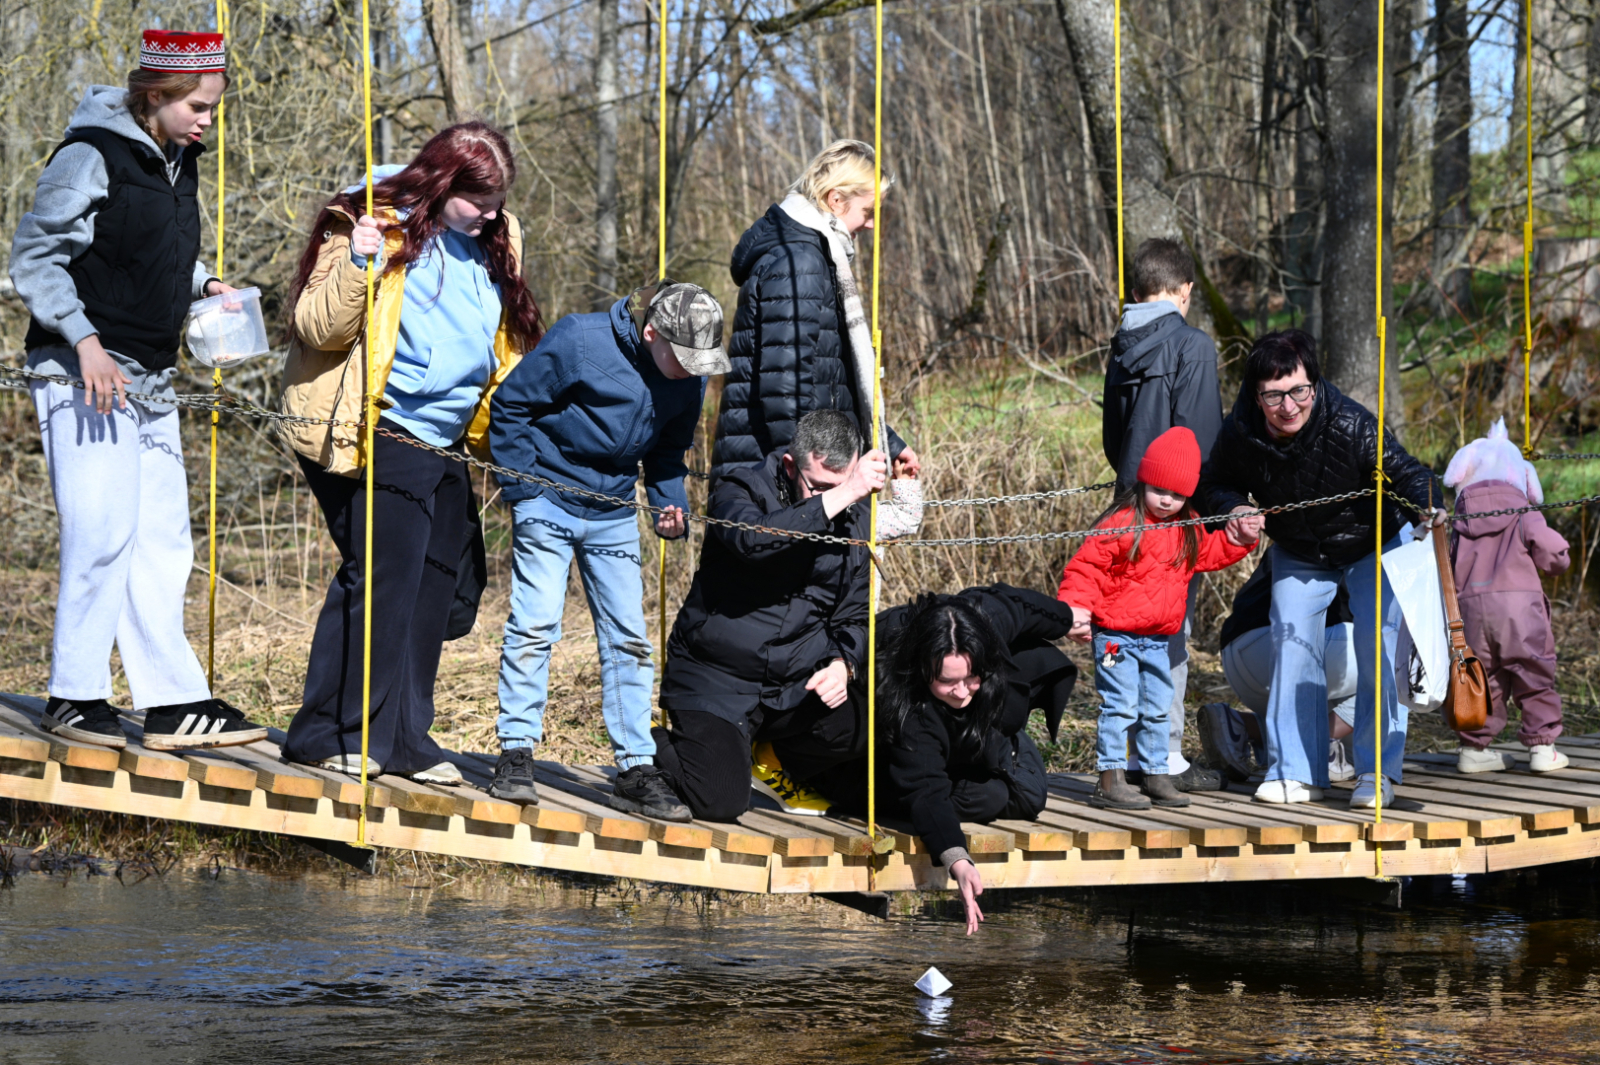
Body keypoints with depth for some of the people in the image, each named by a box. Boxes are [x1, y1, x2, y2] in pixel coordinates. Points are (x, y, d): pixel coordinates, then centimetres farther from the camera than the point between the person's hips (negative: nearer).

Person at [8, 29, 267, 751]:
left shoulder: (178, 160, 13)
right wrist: (85, 341, -22)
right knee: (103, 532, -12)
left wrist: (203, 284, 9)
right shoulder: (90, 157, -12)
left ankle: (173, 702, 9)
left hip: (151, 380, 8)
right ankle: (74, 696, -3)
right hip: (84, 374, -8)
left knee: (162, 540, 7)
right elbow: (34, 259, -13)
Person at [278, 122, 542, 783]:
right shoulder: (373, 227, -9)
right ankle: (330, 734, -5)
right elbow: (316, 327, -16)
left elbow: (505, 350, 24)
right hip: (372, 438, -8)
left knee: (433, 587, 9)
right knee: (381, 576, -13)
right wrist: (357, 265, -30)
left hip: (445, 449, 8)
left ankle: (401, 738, 17)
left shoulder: (494, 244, 13)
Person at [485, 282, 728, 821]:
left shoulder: (689, 381, -4)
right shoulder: (579, 341, -19)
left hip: (613, 514, 5)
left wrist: (670, 505, -6)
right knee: (534, 624, -10)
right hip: (548, 502, -5)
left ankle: (636, 770, 6)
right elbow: (510, 404, -10)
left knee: (628, 636, 2)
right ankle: (516, 755, -1)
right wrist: (519, 487, -12)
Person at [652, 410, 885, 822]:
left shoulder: (854, 519, 6)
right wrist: (840, 495, -35)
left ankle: (773, 762, 10)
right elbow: (753, 539, -33)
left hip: (797, 685, 5)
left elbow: (853, 617, 14)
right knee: (720, 801, -22)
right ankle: (654, 748, 15)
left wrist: (842, 663, -9)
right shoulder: (740, 489, -9)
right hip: (716, 679, -5)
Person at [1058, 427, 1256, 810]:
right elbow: (1085, 566, -14)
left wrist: (1238, 541, 11)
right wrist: (1075, 606, -26)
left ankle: (1156, 775, 21)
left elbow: (1207, 554, 27)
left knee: (1157, 710, 12)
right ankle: (1110, 780, -6)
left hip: (1157, 641, 7)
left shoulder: (1187, 530, 8)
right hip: (1116, 637, -7)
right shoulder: (1122, 523, -13)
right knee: (1120, 707, -8)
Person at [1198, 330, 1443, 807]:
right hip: (1298, 555, 4)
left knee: (1379, 649, -12)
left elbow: (1405, 472, -34)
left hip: (1372, 547, -3)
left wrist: (1427, 507, -55)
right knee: (1292, 643, -1)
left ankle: (1377, 772, -3)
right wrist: (1235, 509, -25)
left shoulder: (1352, 427, -35)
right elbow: (1215, 482, -4)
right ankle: (1295, 772, 9)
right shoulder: (1239, 433, -24)